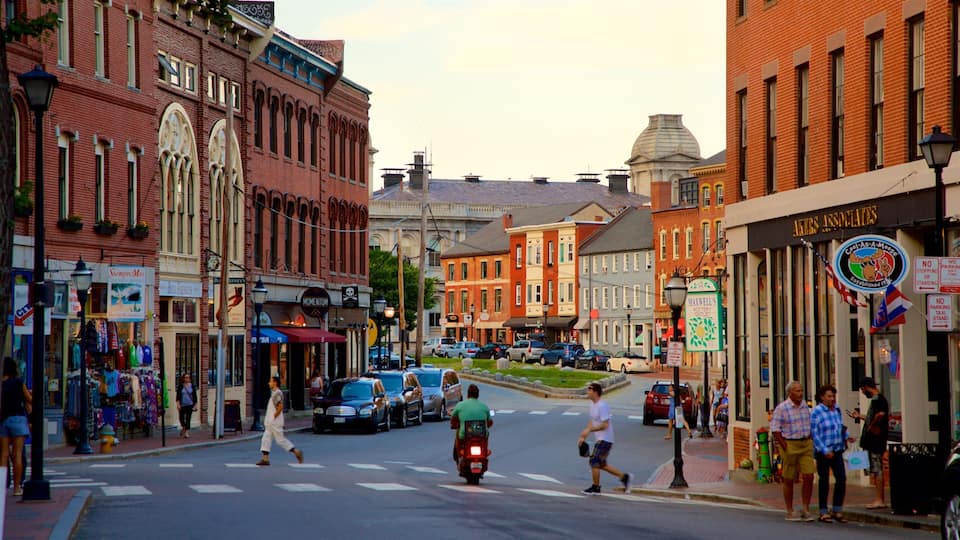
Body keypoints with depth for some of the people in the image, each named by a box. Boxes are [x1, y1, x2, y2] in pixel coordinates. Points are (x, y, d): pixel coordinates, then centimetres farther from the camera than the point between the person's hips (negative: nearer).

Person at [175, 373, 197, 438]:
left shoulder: (192, 386, 3)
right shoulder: (180, 386, -1)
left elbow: (194, 396, 7)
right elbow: (178, 396, -3)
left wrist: (195, 404, 5)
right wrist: (178, 404, -11)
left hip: (190, 404, 0)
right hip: (182, 405, 0)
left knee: (188, 418, -7)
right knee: (182, 418, 9)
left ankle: (187, 432, -7)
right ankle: (183, 428, 38)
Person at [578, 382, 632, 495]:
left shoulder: (602, 406, -20)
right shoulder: (593, 404, 11)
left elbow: (605, 425, -24)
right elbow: (592, 422, 20)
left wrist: (589, 430, -24)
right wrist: (584, 437, 15)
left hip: (604, 440, -10)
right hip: (599, 439, 10)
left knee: (594, 463, -6)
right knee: (601, 464, 14)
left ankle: (595, 487, 6)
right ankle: (624, 477, 22)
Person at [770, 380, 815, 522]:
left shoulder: (805, 406, 10)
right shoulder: (782, 408, -8)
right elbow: (775, 429, -9)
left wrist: (810, 442, 11)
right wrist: (785, 447, -13)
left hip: (806, 444, 5)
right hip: (790, 444, -5)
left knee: (809, 477, -6)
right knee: (789, 480, 4)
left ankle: (806, 510, 3)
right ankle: (790, 512, 12)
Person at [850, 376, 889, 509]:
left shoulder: (877, 399, -14)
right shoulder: (877, 399, 18)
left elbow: (881, 414, -32)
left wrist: (872, 426, -20)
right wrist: (860, 417, 35)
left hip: (875, 439, -10)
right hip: (873, 440, 10)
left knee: (877, 469, -8)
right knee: (876, 469, 12)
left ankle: (879, 500, -8)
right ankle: (879, 499, 16)